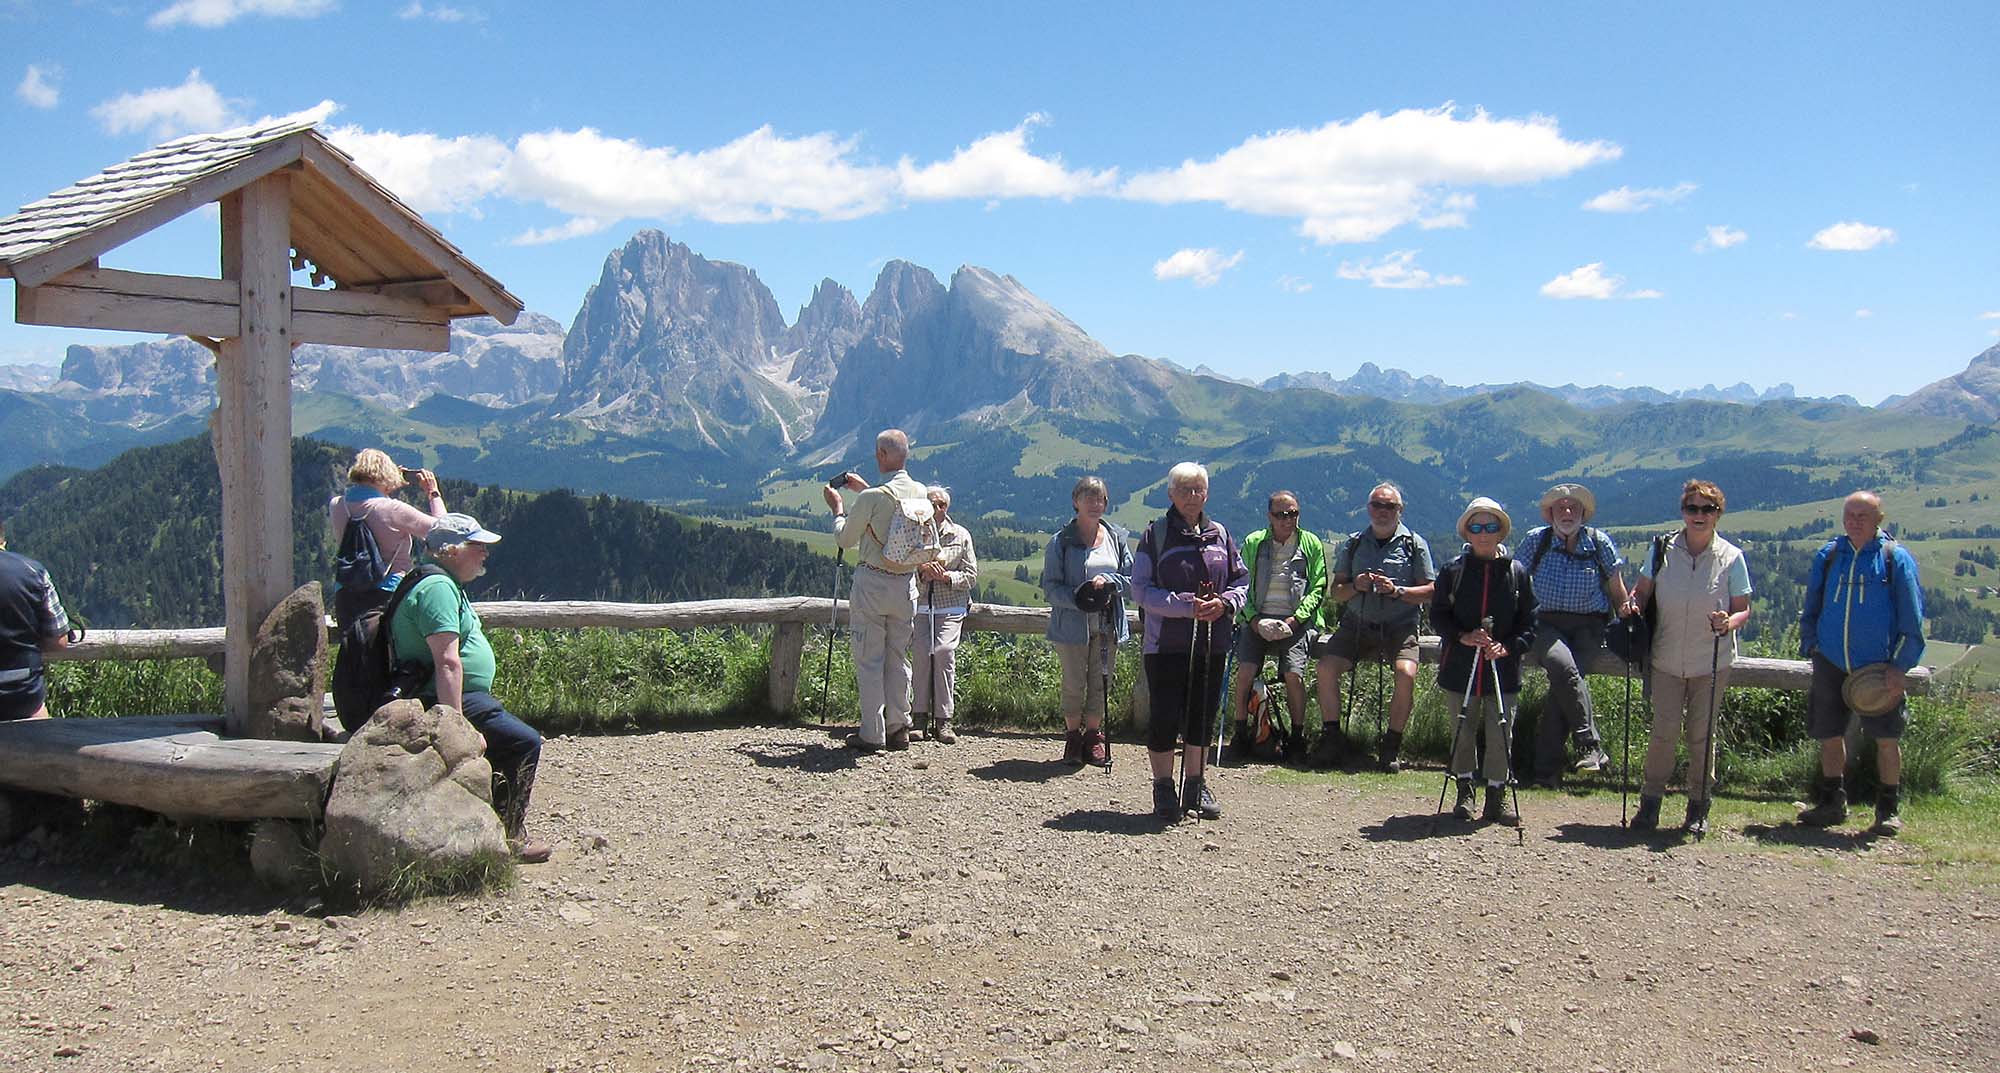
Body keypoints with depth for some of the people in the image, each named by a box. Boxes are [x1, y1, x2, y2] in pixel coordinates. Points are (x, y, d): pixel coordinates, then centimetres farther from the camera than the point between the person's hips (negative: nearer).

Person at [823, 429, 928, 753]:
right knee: (897, 660, 15)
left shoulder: (872, 498, -18)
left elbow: (845, 538, -4)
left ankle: (872, 734, 4)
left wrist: (838, 508, 13)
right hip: (906, 584, 5)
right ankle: (899, 729, 18)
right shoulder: (920, 493, 1)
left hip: (872, 584, -5)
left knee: (869, 661, 2)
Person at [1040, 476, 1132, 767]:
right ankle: (1073, 738, 19)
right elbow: (1050, 587, -6)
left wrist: (1108, 582, -12)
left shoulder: (1117, 538, 7)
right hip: (1072, 626, -3)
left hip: (1107, 626, 3)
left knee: (1100, 683, 9)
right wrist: (1079, 600, -21)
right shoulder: (1060, 541, -4)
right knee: (1074, 685, 4)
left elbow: (1131, 578, 9)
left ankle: (1093, 737, 22)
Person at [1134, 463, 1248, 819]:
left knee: (1203, 715, 11)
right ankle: (1164, 789, 11)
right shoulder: (1156, 534, -3)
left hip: (1212, 643, 4)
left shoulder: (1220, 534, 10)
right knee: (1165, 716, -1)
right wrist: (1188, 606, -18)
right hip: (1166, 642, -4)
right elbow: (1143, 589, -8)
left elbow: (1241, 582, 13)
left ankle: (1196, 786, 24)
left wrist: (1225, 603, -9)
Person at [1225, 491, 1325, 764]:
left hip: (1295, 621, -1)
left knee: (1294, 674, -20)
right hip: (1257, 619, 1)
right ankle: (1240, 734, -7)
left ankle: (1297, 736, -4)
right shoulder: (1253, 542, 12)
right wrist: (1254, 619, -7)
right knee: (1245, 670, -19)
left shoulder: (1311, 544, 9)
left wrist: (1294, 619, -8)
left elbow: (1318, 589, 5)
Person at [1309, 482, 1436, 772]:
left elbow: (1429, 591, 1)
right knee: (1326, 667, -20)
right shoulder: (1354, 543, 12)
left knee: (1406, 674, -28)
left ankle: (1391, 746, -12)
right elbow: (1336, 590, 12)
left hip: (1400, 626, -2)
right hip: (1357, 623, 3)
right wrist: (1355, 586, -10)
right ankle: (1331, 739, -5)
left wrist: (1396, 591, -16)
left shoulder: (1414, 544, 5)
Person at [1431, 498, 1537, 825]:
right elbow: (1438, 615, 2)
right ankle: (1464, 792, 24)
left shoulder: (1517, 572, 3)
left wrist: (1509, 647, -14)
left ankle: (1496, 799, 13)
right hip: (1461, 667, 0)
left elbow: (1528, 622, 4)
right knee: (1463, 731, 8)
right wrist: (1463, 637, -15)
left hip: (1503, 667, 0)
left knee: (1500, 733, 2)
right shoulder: (1453, 570, 2)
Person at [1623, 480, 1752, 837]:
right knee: (1664, 731, -2)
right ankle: (1650, 802, 11)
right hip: (1667, 659, 0)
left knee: (1701, 734, 5)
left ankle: (1699, 807, 19)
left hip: (1711, 663, 0)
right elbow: (1642, 590, 8)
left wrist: (1729, 622, -22)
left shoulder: (1731, 557, -4)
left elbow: (1744, 609, 0)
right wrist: (1633, 604, -15)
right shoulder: (1663, 549, -2)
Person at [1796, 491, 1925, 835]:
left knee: (1886, 738, -1)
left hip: (1879, 667, -3)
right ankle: (1832, 803, 22)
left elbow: (1912, 618, -3)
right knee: (1829, 736, 8)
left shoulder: (1896, 558, -3)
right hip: (1831, 664, 3)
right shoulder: (1826, 556, 6)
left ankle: (1889, 809, 13)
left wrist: (1901, 665, -9)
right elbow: (1810, 610, 17)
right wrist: (1810, 646, 8)